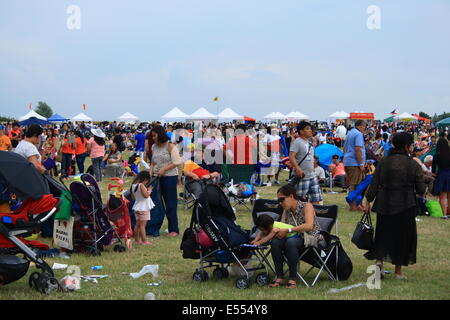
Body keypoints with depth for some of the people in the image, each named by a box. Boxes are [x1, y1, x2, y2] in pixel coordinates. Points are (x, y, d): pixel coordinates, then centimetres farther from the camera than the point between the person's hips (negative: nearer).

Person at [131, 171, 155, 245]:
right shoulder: (141, 185, -19)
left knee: (138, 224, 15)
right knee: (142, 225, -7)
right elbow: (146, 195, -23)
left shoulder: (133, 185, 6)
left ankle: (137, 240, 21)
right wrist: (149, 190, -5)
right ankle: (144, 241, -5)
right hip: (143, 207, -8)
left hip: (137, 207, 8)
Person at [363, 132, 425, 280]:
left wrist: (368, 202, 7)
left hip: (384, 205, 2)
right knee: (403, 235, 9)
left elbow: (374, 184, 1)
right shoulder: (413, 165, -7)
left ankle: (379, 259, -8)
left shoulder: (384, 162, 0)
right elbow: (421, 190, -5)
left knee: (383, 234, 14)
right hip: (405, 206, -2)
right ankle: (398, 270, 14)